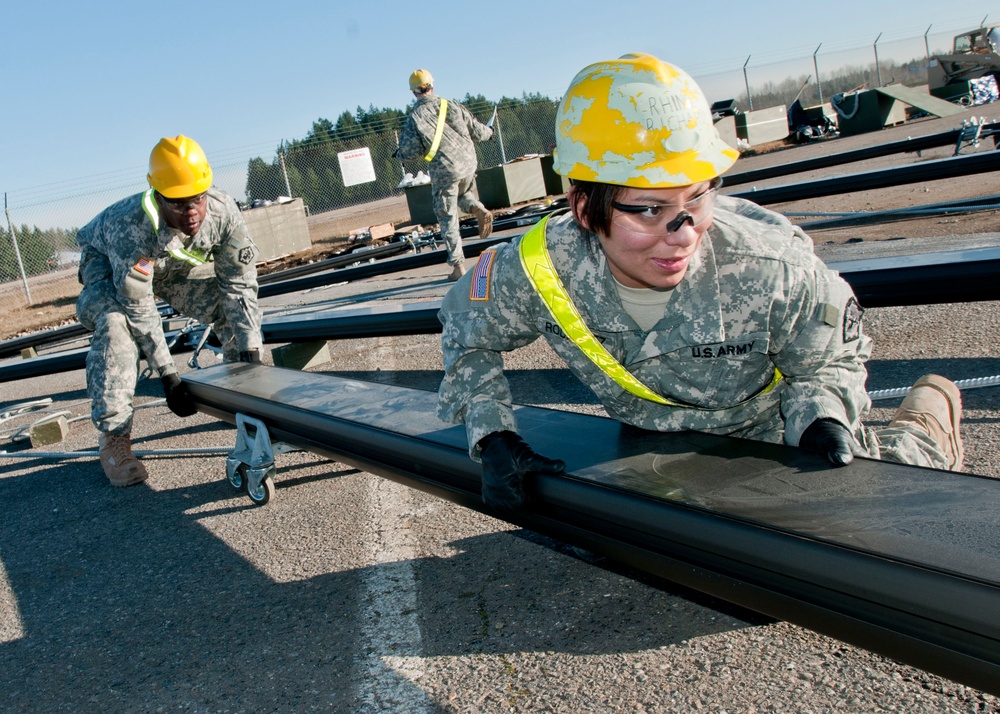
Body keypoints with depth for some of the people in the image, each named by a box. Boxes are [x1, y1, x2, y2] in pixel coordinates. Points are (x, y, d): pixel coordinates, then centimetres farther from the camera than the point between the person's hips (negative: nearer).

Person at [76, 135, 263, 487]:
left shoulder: (224, 210, -31)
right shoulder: (131, 228, -42)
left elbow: (239, 283, -24)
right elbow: (139, 310, -35)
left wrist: (250, 353, -29)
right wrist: (168, 376, -35)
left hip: (178, 264, 4)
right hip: (108, 263, -4)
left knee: (236, 304, -13)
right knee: (116, 325, -32)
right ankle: (113, 438, -19)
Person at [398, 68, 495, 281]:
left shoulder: (415, 116, -5)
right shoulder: (451, 105, 3)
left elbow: (409, 151, -7)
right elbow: (477, 131, 6)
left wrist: (402, 151, 16)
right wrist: (489, 132, 28)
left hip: (443, 170, -3)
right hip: (468, 162, 4)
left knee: (448, 218, 6)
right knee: (463, 193, 33)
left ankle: (458, 266, 4)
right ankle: (479, 210, 1)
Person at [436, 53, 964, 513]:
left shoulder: (772, 266, -35)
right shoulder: (537, 270, -32)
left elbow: (830, 360, -14)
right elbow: (467, 335, -10)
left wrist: (821, 419, -35)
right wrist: (493, 436, -21)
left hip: (779, 439, -2)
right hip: (658, 457, 2)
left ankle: (927, 413, 23)